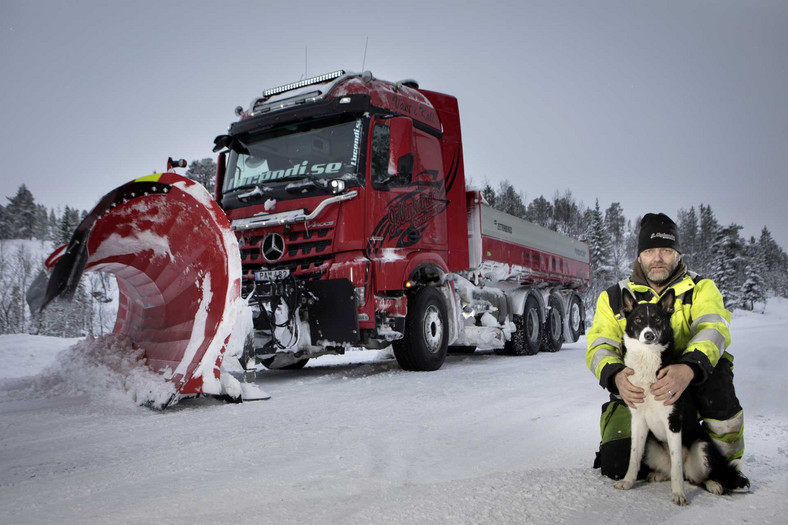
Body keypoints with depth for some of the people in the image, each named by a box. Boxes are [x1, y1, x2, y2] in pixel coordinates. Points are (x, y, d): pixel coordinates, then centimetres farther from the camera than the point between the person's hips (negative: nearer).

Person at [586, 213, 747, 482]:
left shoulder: (701, 289, 0)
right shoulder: (613, 298, 3)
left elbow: (712, 329, -20)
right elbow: (599, 347, -7)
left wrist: (689, 367, -43)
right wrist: (616, 377, -33)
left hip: (689, 388, 0)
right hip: (634, 393, 1)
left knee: (716, 365, -32)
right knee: (616, 464, -21)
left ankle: (728, 457, -11)